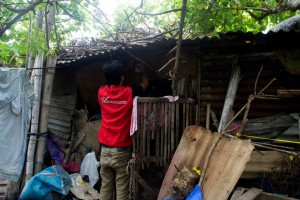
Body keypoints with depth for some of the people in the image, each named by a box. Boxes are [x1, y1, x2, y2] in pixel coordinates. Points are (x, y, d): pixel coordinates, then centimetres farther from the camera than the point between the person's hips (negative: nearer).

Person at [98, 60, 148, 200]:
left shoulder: (101, 92, -2)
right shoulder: (129, 93, -10)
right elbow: (145, 83, 11)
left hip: (105, 150, 4)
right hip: (122, 151, -4)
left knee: (105, 188, 15)